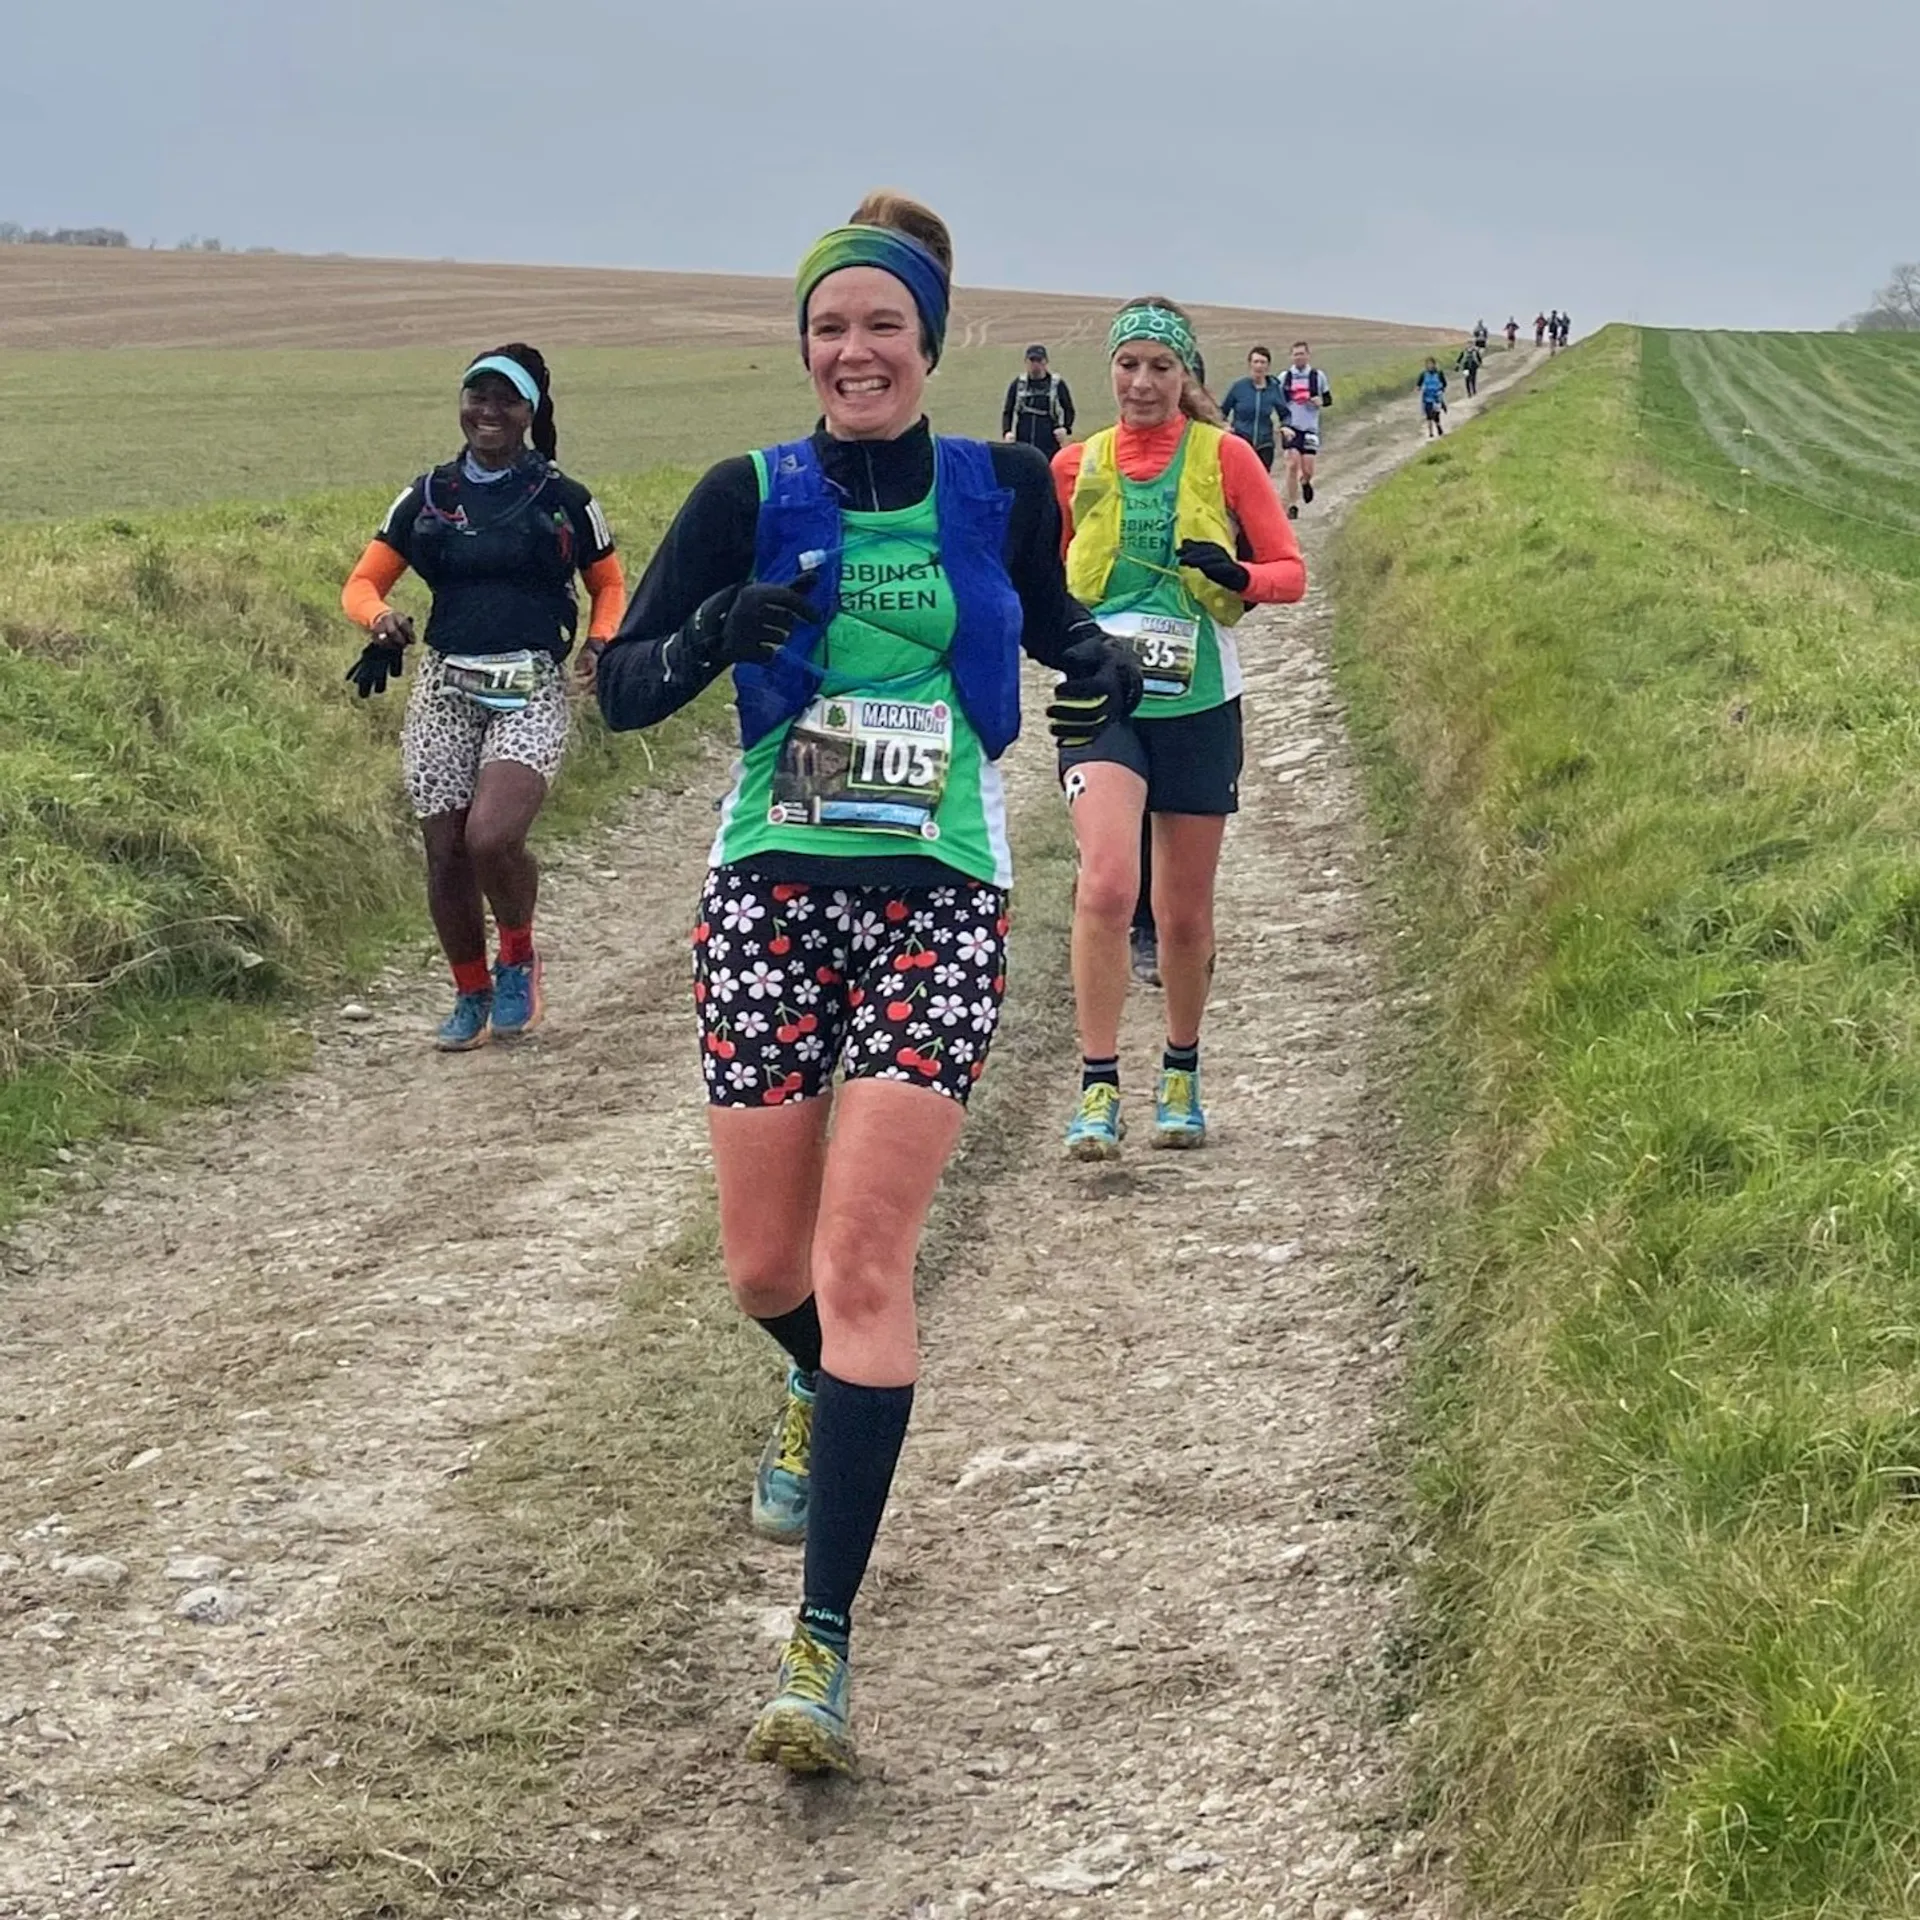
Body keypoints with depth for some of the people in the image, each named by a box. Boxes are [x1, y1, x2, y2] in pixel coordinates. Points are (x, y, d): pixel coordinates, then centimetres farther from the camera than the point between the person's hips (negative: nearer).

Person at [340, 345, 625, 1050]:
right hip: (445, 689, 3)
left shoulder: (564, 501, 5)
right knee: (446, 858, 2)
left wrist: (601, 645, -4)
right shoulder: (427, 497, 10)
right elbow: (363, 582, 12)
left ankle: (519, 958, 5)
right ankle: (471, 993, 25)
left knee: (492, 838, -23)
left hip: (531, 690, -3)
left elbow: (609, 586, 16)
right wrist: (380, 618, -11)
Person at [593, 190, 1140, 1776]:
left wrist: (1105, 666, 0)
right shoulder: (752, 497, -1)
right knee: (766, 1267, 8)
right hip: (771, 892, 1)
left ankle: (825, 1648, -12)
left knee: (863, 1258, -13)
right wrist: (712, 637, -23)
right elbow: (619, 686, -2)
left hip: (938, 902, -1)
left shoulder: (1001, 487, 2)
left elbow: (1050, 620, 22)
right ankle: (824, 1392, 47)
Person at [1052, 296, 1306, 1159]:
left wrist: (1236, 575, -18)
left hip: (1199, 704, 0)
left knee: (1185, 913, 8)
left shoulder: (1223, 456, 1)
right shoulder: (1076, 465, 7)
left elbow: (1291, 570, 2)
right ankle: (1098, 1089, -15)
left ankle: (1182, 1079, 30)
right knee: (1106, 885, -21)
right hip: (1102, 699, 0)